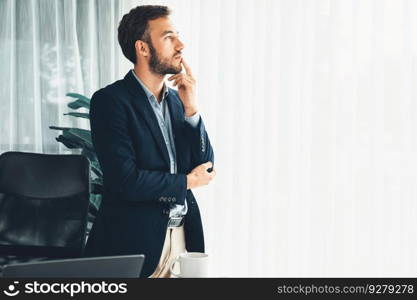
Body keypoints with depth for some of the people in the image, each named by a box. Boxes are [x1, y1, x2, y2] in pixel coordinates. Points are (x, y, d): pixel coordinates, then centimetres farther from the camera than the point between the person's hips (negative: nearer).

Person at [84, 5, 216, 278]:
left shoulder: (177, 99, 9)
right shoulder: (110, 100, -11)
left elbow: (206, 166, 5)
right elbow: (125, 180, -19)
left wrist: (191, 109, -7)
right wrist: (187, 181, -6)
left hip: (183, 235, 6)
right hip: (135, 242, -6)